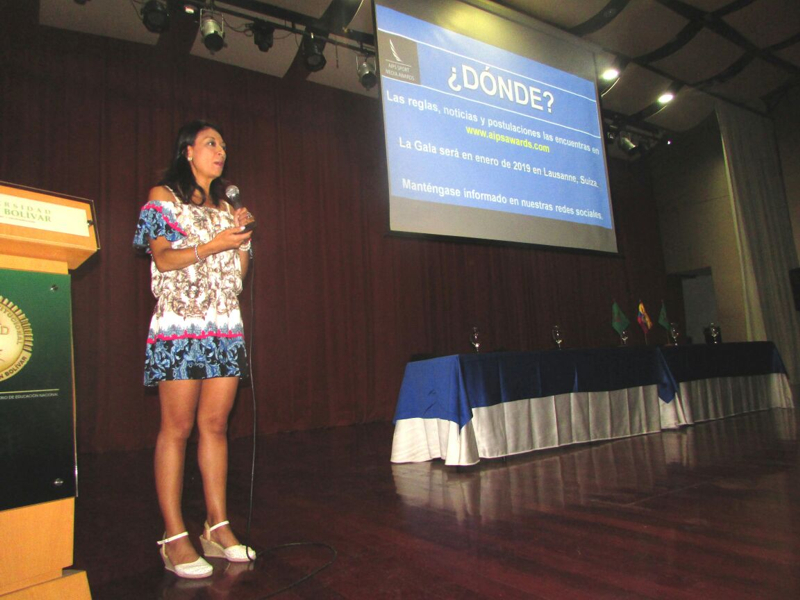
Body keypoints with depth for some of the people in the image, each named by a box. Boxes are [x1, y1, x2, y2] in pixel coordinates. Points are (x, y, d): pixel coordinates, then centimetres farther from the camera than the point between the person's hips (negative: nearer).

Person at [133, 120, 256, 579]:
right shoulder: (163, 196, 7)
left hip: (226, 326, 5)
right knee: (178, 427, -5)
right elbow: (162, 258, -4)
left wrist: (243, 239, 2)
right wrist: (211, 245, -14)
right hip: (180, 325, -5)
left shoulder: (225, 206, 22)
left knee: (216, 424, 4)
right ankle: (175, 536, 2)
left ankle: (218, 526, 11)